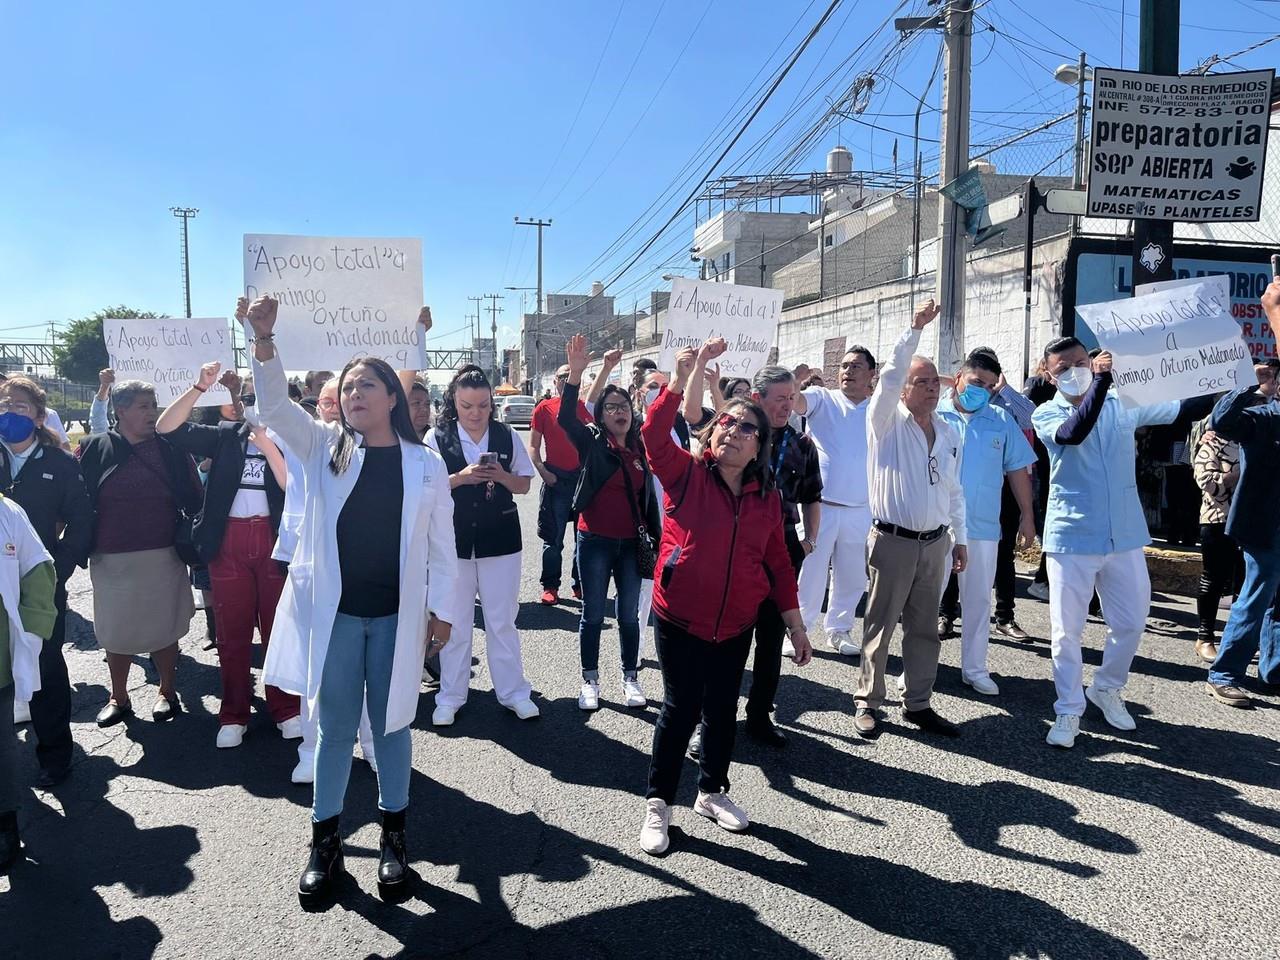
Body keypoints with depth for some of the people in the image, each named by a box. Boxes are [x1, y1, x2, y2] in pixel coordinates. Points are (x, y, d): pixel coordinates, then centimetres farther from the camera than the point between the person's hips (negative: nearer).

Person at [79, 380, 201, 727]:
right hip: (111, 559, 1)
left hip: (163, 556, 0)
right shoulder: (96, 449, 0)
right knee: (116, 630, 11)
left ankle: (167, 692, 25)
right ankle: (118, 698, 28)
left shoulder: (171, 449, 0)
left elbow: (193, 500, 4)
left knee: (164, 627, 8)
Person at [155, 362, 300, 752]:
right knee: (232, 630, 8)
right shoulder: (226, 436, 7)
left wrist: (266, 442, -16)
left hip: (273, 538, -1)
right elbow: (166, 428, -1)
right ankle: (234, 713, 19)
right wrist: (199, 387, -11)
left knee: (279, 626, 5)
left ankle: (285, 708, 17)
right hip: (228, 540, 2)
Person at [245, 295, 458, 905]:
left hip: (398, 616, 0)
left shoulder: (426, 464, 0)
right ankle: (325, 840, 27)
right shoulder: (325, 450, 3)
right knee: (335, 726, 10)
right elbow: (274, 407, -12)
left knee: (391, 725, 12)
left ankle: (393, 835, 29)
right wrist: (264, 341, -25)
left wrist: (442, 610, 1)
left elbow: (442, 545, 3)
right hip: (332, 611, 1)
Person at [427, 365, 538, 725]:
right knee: (454, 622, 10)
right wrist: (460, 477, -21)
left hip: (500, 539, 1)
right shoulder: (437, 437, -5)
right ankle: (450, 697, 24)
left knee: (502, 620, 10)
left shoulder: (507, 436, 0)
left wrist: (502, 476, -15)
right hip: (453, 541, -1)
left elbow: (524, 485, 5)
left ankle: (513, 691, 22)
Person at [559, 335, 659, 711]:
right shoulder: (591, 441, -5)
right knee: (593, 614, 7)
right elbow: (565, 418, -24)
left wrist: (656, 536, 9)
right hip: (595, 541, -3)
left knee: (629, 615, 12)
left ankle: (631, 678, 26)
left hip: (631, 543, 3)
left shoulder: (639, 448, 4)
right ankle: (590, 680, 21)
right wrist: (575, 373, -35)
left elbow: (648, 496, 10)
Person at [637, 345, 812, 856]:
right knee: (681, 709, 3)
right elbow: (654, 435, -27)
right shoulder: (686, 475, -8)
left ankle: (712, 791, 37)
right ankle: (657, 803, 22)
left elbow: (778, 564, 6)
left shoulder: (767, 498, 2)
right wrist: (680, 379, -35)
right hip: (680, 618, -4)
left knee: (723, 710, 16)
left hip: (736, 624, 4)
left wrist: (796, 625, 7)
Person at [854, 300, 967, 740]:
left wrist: (960, 538, 15)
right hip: (892, 541, -5)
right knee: (880, 625, 2)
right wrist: (915, 329, -24)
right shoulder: (888, 423, -5)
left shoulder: (949, 433, 11)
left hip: (935, 543, 5)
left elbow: (954, 490, 17)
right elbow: (889, 375, -22)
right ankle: (867, 701, 14)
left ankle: (918, 704, 21)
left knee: (924, 628, 11)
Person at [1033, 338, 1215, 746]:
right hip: (1072, 539, -3)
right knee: (1066, 630, 2)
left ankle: (1106, 688, 37)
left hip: (1125, 536, 4)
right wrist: (1101, 380, -32)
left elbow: (1182, 410, 8)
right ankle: (1068, 711, 16)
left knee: (1131, 622, 13)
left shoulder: (1124, 405, 6)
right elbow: (1073, 433, -26)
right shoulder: (1047, 415, -5)